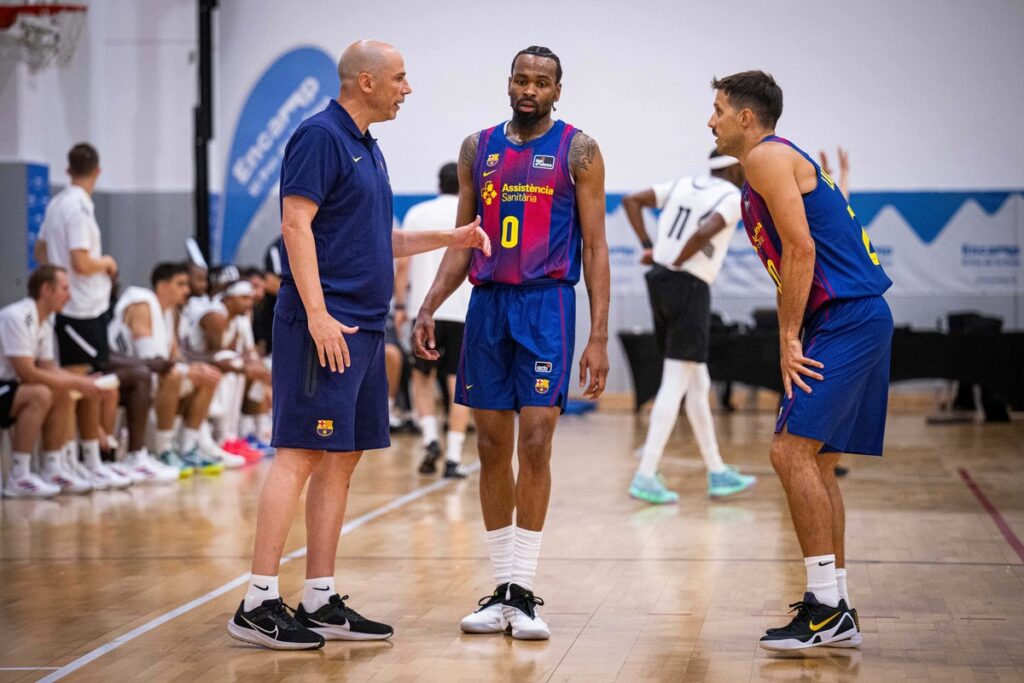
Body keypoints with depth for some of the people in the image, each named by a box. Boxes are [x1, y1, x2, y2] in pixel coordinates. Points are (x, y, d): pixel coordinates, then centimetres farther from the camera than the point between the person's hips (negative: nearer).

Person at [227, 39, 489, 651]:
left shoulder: (367, 148, 20)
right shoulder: (320, 136, -8)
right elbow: (296, 224, -16)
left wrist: (451, 238, 21)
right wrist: (317, 313, -22)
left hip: (363, 327, 10)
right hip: (325, 325, -10)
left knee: (341, 462, 9)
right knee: (300, 457, -11)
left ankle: (321, 603, 13)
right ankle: (259, 603, -9)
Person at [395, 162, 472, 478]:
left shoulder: (417, 213, 7)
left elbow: (403, 264, 2)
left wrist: (400, 304, 7)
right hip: (464, 310, -1)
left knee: (422, 375, 17)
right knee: (458, 384, 4)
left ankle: (430, 439, -1)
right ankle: (453, 457, -2)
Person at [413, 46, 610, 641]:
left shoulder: (578, 150, 1)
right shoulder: (478, 149, 12)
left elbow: (595, 246, -2)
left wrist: (599, 336, -9)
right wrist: (429, 308, 5)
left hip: (547, 303, -4)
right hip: (488, 302, 4)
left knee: (535, 443, -11)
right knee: (492, 446, 5)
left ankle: (524, 592, -4)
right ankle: (502, 590, 13)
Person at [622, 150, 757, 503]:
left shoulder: (683, 184, 14)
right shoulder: (734, 198, -7)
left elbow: (631, 201, 12)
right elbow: (704, 233, -25)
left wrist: (648, 246, 9)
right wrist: (677, 262, -10)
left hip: (660, 280, 8)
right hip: (690, 288, -8)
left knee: (698, 384, 15)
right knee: (675, 384, -6)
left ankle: (717, 473, 21)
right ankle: (645, 477, -11)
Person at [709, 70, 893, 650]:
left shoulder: (768, 157, -8)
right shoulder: (783, 161, 23)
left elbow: (800, 248, -17)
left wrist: (788, 339, -15)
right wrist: (796, 337, 16)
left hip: (846, 319, -10)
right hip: (858, 320, 10)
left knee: (792, 450, -13)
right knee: (818, 461, 12)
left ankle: (827, 607, -12)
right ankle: (836, 613, 16)